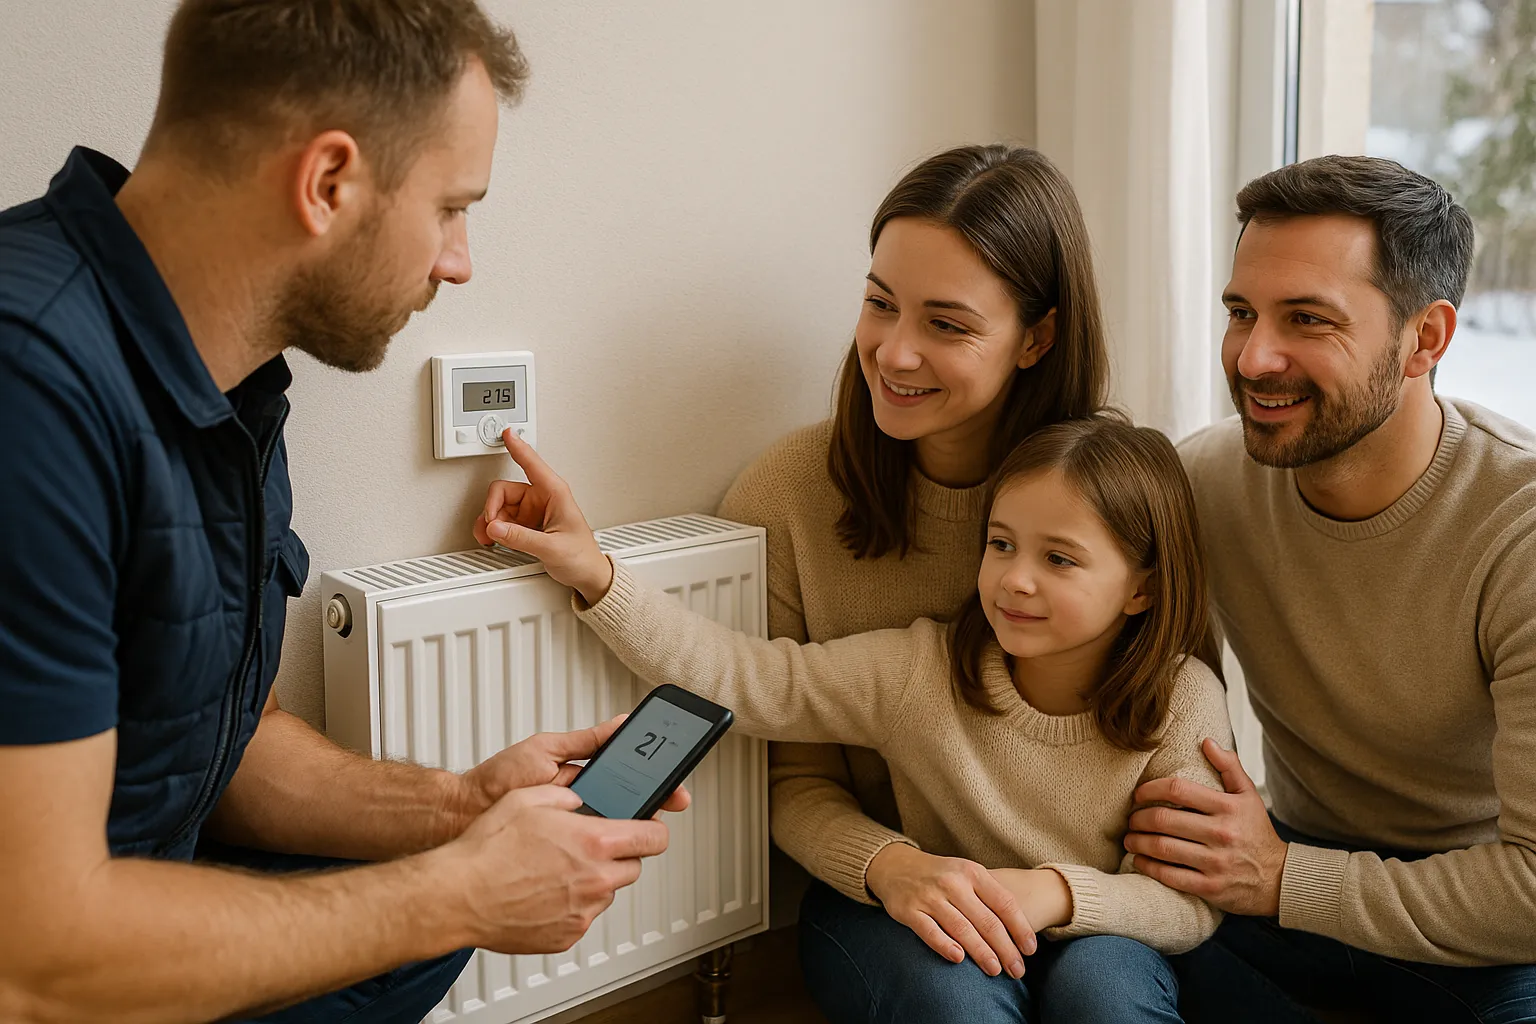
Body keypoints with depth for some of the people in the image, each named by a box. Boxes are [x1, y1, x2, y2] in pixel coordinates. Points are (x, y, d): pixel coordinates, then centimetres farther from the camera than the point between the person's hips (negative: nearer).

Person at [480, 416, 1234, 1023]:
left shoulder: (1182, 703, -14)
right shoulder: (920, 670, -13)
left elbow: (1191, 899, -15)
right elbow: (747, 677, -18)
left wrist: (1060, 892, -34)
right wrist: (594, 574, -28)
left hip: (1096, 933, 0)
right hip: (935, 932, 0)